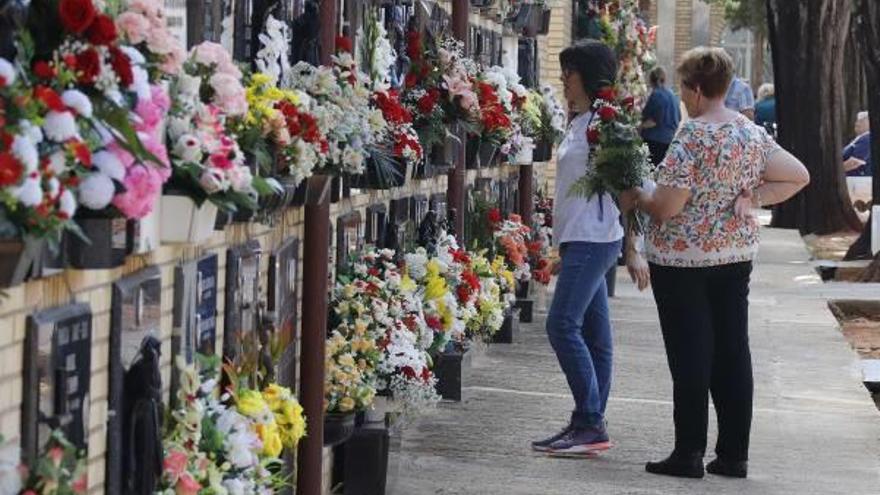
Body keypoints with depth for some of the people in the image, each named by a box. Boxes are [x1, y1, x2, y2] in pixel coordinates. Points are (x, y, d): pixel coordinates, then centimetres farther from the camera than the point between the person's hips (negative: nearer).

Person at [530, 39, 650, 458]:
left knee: (562, 325, -14)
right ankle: (589, 425, 13)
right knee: (592, 334, 10)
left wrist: (632, 251, -21)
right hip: (579, 238, 10)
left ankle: (590, 424, -12)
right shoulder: (579, 123, 16)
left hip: (594, 239, -10)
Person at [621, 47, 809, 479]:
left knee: (690, 355, -1)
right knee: (733, 350, 9)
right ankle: (734, 454, 13)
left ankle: (689, 454, 3)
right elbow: (797, 176, 9)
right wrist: (751, 198, 4)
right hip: (737, 253, 6)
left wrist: (635, 197, -1)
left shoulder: (692, 137, -17)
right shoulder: (753, 133, 4)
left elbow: (668, 206, -20)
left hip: (682, 257, -6)